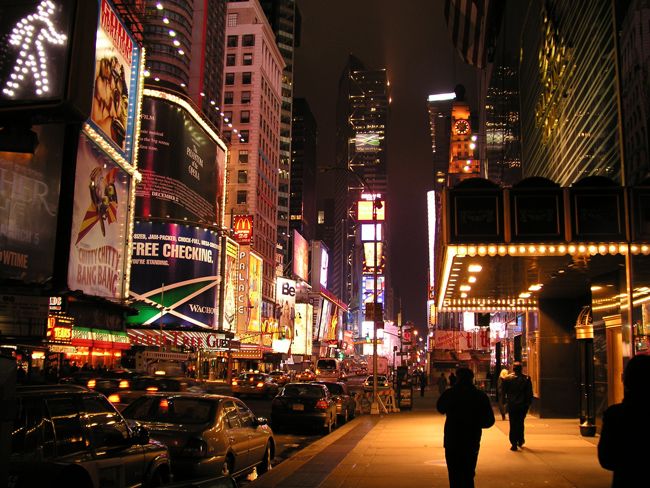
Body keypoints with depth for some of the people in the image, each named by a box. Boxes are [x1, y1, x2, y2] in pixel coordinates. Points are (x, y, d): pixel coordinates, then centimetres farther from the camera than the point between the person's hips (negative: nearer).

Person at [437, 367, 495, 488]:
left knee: (455, 477, 10)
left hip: (452, 442, -1)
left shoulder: (449, 393, -10)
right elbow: (489, 421, -3)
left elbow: (440, 408, 11)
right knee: (468, 475, 16)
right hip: (472, 442, 1)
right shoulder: (481, 396, -8)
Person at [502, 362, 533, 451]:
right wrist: (528, 403, 6)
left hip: (512, 405, -1)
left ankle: (514, 443, -1)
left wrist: (505, 402, 13)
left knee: (513, 424, 4)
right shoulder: (526, 378, -4)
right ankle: (520, 441, 25)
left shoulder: (507, 378, -5)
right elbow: (530, 393, -2)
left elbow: (503, 392, 1)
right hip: (523, 405, 1)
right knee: (520, 423, 19)